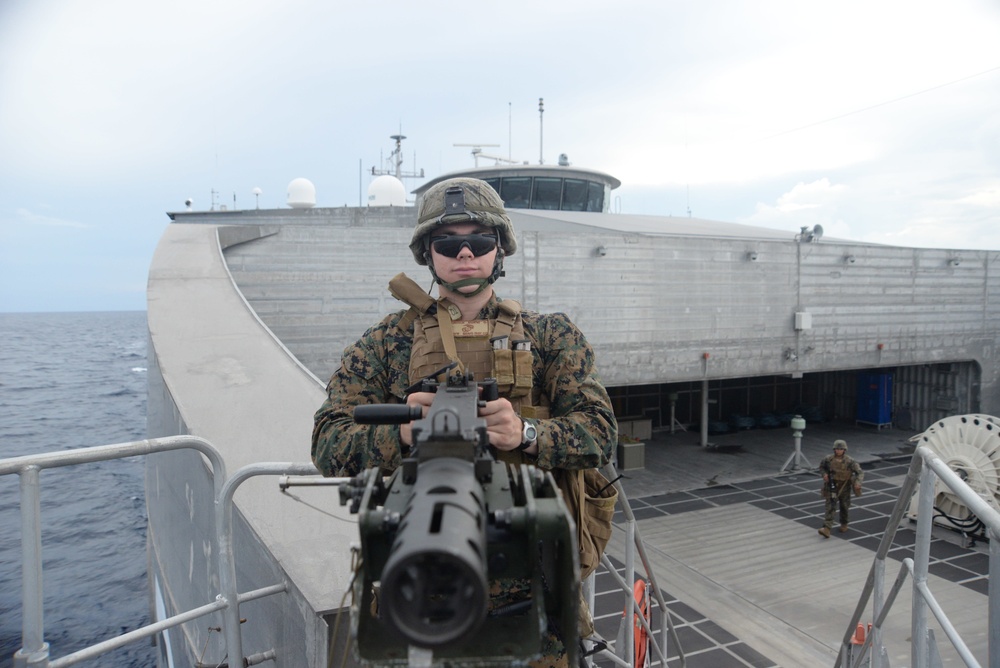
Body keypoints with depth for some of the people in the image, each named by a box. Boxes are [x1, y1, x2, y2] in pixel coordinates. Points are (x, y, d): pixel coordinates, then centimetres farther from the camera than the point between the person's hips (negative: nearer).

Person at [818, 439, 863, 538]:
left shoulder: (849, 461, -16)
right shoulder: (828, 459, -10)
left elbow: (860, 472, -17)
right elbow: (821, 466, 9)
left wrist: (857, 483, -35)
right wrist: (824, 474, -11)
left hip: (844, 488, 0)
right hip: (832, 487, 0)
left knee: (844, 507, 16)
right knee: (830, 507, -9)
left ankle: (844, 524, 42)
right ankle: (826, 529, -17)